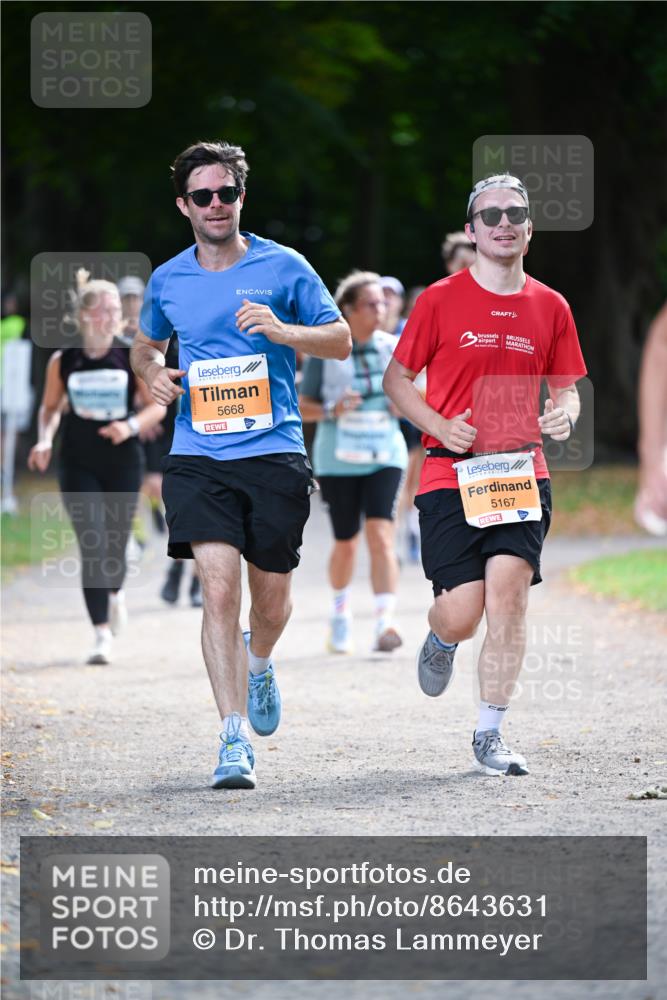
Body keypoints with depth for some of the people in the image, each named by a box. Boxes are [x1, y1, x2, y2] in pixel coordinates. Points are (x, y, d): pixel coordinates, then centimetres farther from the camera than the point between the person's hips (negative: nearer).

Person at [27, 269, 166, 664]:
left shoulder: (133, 358, -4)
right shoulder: (63, 361, -1)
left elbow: (157, 407, 0)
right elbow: (51, 407, 12)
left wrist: (131, 426, -18)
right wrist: (46, 440, -5)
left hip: (123, 463, 0)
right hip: (79, 465, 0)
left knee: (116, 544, 8)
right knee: (92, 545, -12)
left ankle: (115, 593, 45)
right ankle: (102, 633, -11)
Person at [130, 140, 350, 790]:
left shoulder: (283, 267, 2)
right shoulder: (167, 281, 9)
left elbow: (340, 341, 6)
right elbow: (145, 344, 28)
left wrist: (281, 330, -13)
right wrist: (153, 372, 4)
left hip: (274, 453, 0)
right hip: (197, 456, 0)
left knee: (271, 598, 8)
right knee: (219, 588, -15)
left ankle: (259, 664, 45)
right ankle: (235, 738, -15)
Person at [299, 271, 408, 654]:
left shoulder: (394, 348, 4)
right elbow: (304, 407, 1)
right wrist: (333, 410, -18)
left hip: (385, 457, 1)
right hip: (338, 460, -1)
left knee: (381, 535, -16)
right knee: (346, 543, 7)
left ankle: (386, 623, -23)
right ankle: (340, 611, 35)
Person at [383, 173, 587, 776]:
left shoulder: (550, 307, 9)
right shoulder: (441, 300, 1)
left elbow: (566, 388, 18)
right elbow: (397, 378, 7)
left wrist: (564, 415, -6)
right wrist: (440, 426, -9)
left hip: (521, 471, 2)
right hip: (451, 473, -2)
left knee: (508, 593, -13)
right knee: (461, 614, -7)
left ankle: (490, 736, -4)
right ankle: (441, 642, 33)